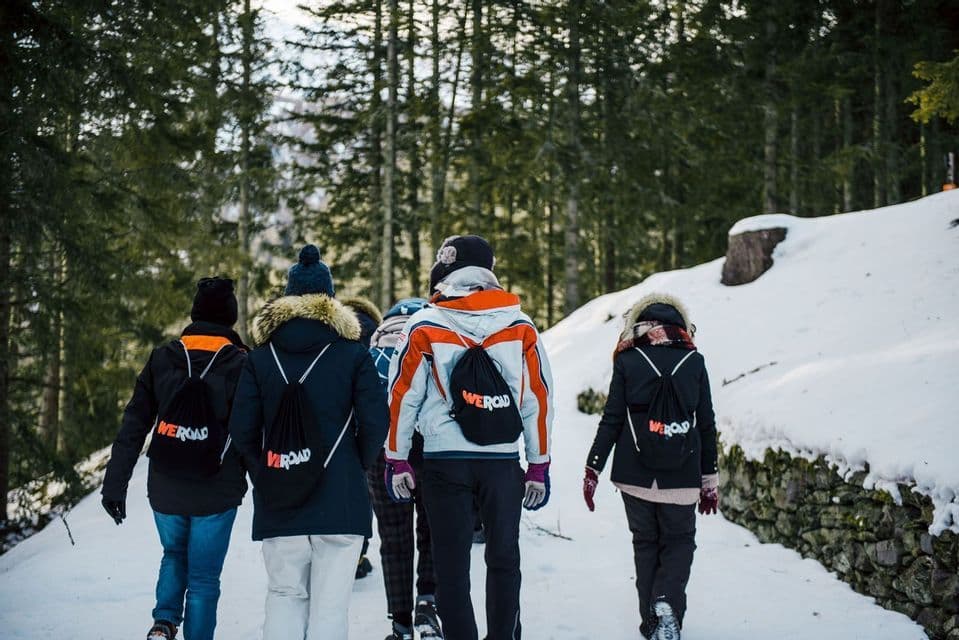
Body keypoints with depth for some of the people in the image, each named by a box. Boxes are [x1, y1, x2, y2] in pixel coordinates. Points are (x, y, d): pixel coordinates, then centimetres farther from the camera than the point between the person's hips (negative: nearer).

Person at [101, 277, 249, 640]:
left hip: (166, 489, 3)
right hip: (217, 492, -3)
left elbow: (133, 427, 1)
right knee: (203, 577, 9)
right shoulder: (241, 365, -6)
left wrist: (115, 484, 3)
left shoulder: (162, 359, 2)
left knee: (173, 556, 25)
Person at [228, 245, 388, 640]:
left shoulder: (261, 356, 5)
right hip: (340, 499, -2)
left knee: (284, 595, 12)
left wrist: (264, 475, 13)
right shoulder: (353, 353, -1)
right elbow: (375, 422, -6)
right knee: (330, 602, -1)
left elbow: (242, 429, 1)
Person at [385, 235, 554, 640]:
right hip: (504, 461, 2)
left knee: (452, 566, 5)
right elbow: (539, 398, 4)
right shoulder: (521, 326, 2)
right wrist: (539, 466, 11)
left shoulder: (424, 327, -4)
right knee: (504, 560, 13)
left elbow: (403, 398, -2)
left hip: (444, 462, -2)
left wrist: (397, 460, 7)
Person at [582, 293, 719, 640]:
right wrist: (710, 480, 11)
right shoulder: (694, 362, 1)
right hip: (681, 476, 0)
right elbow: (706, 424, 4)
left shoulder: (627, 361, -2)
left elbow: (611, 420, -4)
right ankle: (667, 603, -10)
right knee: (679, 541, 14)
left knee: (645, 543, 15)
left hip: (635, 474, 0)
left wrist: (592, 469, 3)